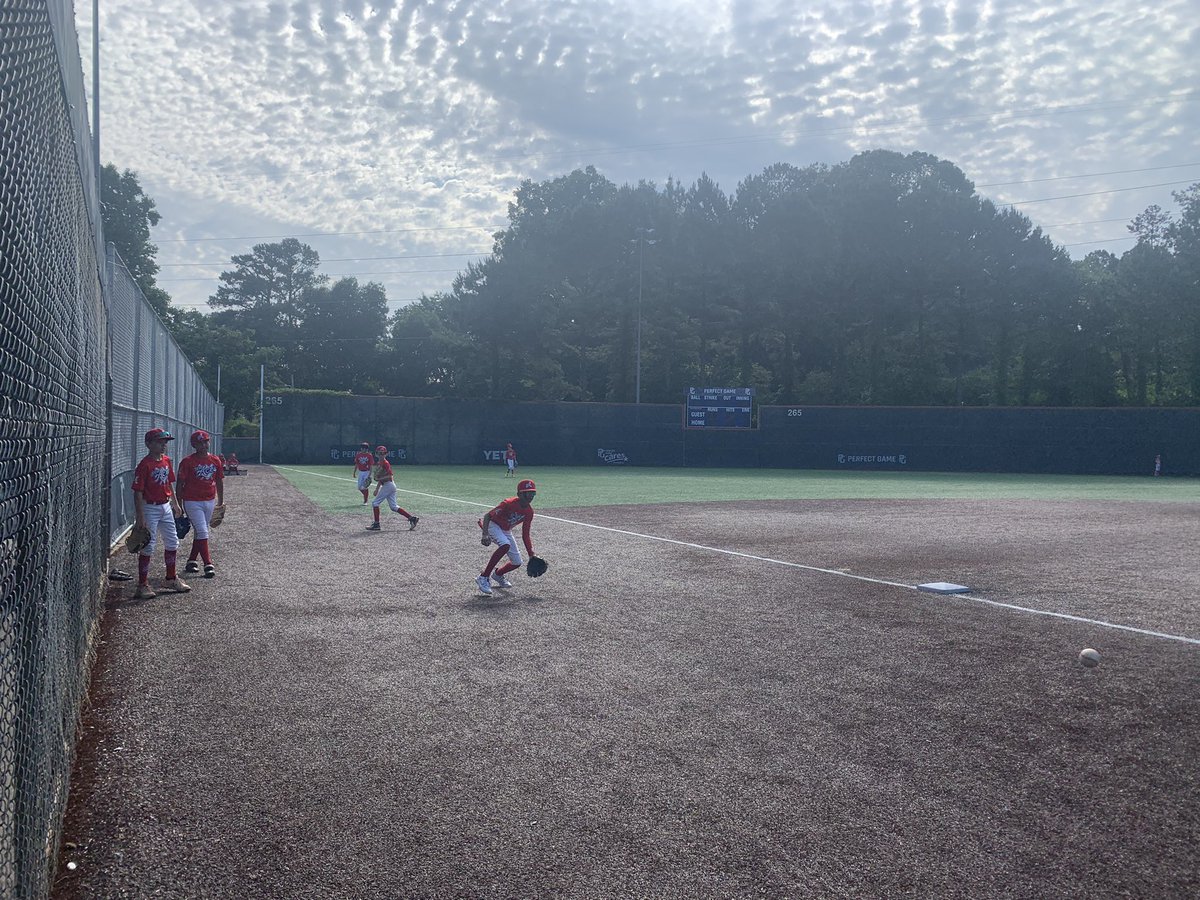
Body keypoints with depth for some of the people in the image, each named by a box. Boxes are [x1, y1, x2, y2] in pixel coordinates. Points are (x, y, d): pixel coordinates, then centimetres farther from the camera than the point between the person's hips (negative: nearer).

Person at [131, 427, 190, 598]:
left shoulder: (166, 461, 6)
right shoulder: (145, 464, -17)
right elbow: (138, 492, -18)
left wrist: (175, 504, 19)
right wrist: (140, 518, -21)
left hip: (166, 506, 8)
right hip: (150, 508, -8)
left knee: (172, 544, 15)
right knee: (147, 547, -3)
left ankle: (171, 579, 29)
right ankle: (143, 585, 4)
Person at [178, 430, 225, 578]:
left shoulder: (215, 460, 5)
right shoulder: (187, 461, -9)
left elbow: (219, 481, 14)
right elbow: (179, 483, -6)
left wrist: (221, 502, 16)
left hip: (210, 501, 5)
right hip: (192, 502, -5)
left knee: (200, 532, 13)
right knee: (202, 532, -11)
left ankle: (191, 561, 25)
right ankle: (208, 565, -11)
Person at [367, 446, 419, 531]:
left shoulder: (385, 463, -12)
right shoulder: (378, 463, 16)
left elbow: (389, 476, -18)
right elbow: (380, 477, 24)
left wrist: (379, 479, -22)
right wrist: (377, 489, 25)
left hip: (388, 485, -9)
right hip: (388, 485, 9)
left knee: (375, 503, -5)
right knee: (394, 507, 7)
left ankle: (376, 524, 0)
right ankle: (412, 518, 6)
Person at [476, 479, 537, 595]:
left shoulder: (529, 511, -8)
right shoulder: (508, 504, -28)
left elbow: (525, 535, 0)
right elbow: (487, 515, -31)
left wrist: (531, 555, -7)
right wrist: (485, 535, -45)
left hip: (506, 531, 7)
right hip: (493, 525, -7)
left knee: (517, 562, 6)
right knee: (505, 545, -37)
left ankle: (498, 574, 39)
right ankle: (483, 577, -30)